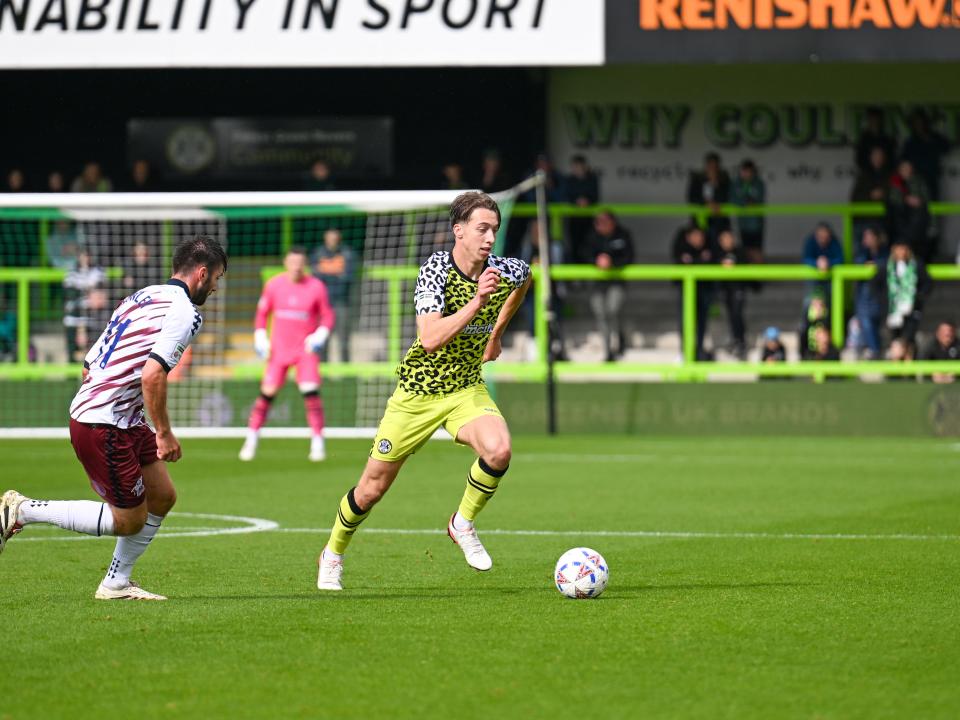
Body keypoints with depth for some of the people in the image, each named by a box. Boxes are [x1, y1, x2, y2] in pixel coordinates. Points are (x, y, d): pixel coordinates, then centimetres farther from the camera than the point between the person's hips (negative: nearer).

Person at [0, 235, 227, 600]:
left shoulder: (141, 297, 15)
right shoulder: (184, 312, -13)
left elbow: (89, 367, 18)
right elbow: (152, 374, -27)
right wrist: (164, 433, -17)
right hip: (104, 428, -10)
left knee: (162, 497, 14)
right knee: (130, 521, -1)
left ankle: (116, 583, 21)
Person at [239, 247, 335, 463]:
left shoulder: (316, 287, -6)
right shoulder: (273, 285, -1)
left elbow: (328, 315, 4)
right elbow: (262, 313, 11)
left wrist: (320, 336, -12)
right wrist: (260, 338, 1)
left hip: (306, 349, -2)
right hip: (279, 348, 2)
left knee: (311, 392, -15)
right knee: (267, 393, -1)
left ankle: (317, 443, -6)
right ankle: (251, 439, 12)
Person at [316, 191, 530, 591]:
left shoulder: (507, 271, -9)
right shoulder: (436, 270, -22)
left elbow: (524, 278, 20)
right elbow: (431, 339, -34)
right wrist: (477, 301, -41)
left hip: (466, 389, 3)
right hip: (417, 391, -3)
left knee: (498, 450, -29)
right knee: (374, 486, 6)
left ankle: (463, 524, -1)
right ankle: (333, 554, 34)